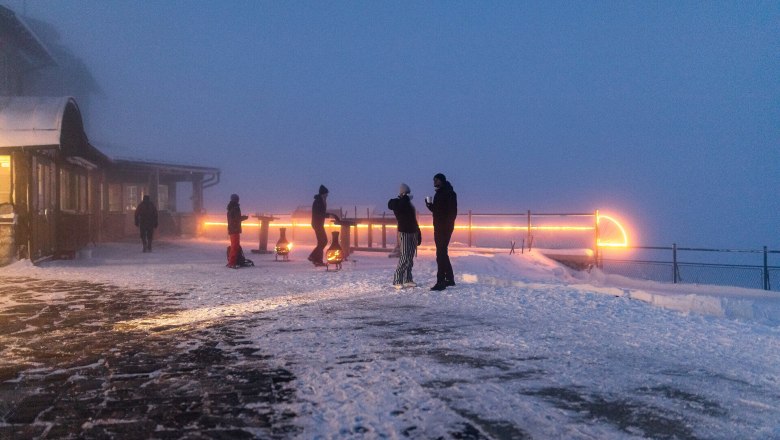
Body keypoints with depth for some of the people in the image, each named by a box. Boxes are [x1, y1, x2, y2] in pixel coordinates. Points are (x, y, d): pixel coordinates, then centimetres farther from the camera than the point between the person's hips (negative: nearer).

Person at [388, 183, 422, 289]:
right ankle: (397, 281, -10)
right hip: (404, 232, -7)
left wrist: (418, 234, 16)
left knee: (410, 258, 7)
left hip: (413, 232, 7)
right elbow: (391, 205, -29)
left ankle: (408, 280, 13)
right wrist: (404, 198, -20)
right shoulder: (397, 203, -2)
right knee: (404, 257, -13)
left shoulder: (409, 204, 17)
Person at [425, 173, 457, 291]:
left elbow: (452, 211, -17)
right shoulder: (439, 193, 18)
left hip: (445, 227, -10)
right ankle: (449, 279, 24)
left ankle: (441, 281, -13)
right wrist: (430, 205, 5)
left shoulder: (449, 193, -10)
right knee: (442, 253, 14)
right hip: (439, 227, 10)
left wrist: (447, 224, -24)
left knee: (441, 254, -13)